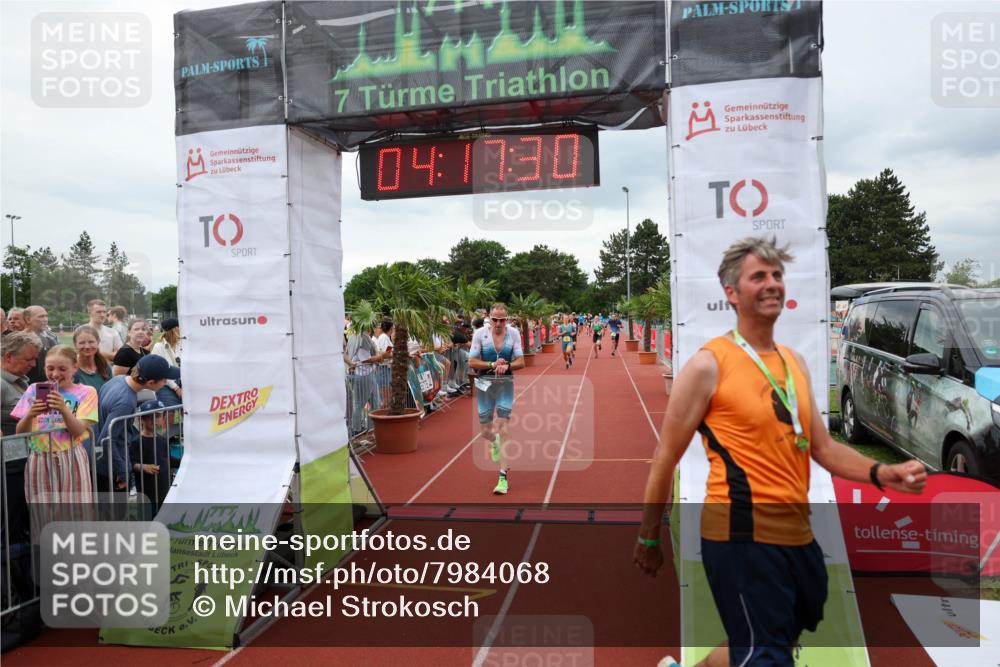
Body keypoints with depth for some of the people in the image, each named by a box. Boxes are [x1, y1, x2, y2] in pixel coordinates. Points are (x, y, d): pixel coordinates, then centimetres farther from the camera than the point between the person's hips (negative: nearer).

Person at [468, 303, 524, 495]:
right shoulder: (480, 334, -5)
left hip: (505, 384, -1)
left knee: (503, 430, -9)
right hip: (484, 384, 1)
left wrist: (507, 366, -23)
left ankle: (503, 477, -5)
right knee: (485, 431, 8)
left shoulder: (514, 334, -2)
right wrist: (492, 364, -20)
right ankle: (495, 443, 47)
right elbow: (472, 362, -6)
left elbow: (521, 362, -2)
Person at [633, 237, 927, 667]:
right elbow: (665, 458, -8)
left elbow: (822, 447, 14)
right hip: (741, 532, -8)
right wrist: (648, 538, -3)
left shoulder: (795, 362, 12)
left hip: (797, 531, 8)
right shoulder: (709, 364, -11)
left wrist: (881, 474, -5)